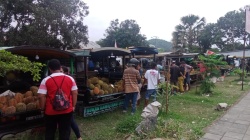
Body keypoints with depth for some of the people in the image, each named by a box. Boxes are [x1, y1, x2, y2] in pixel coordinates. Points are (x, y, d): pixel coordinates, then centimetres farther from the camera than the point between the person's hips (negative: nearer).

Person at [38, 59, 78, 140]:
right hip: (67, 111, 1)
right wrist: (73, 106, 10)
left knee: (50, 132, 20)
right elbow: (75, 93, 0)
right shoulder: (70, 78, -3)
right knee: (65, 132, 12)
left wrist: (42, 109, 3)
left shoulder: (46, 80, -8)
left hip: (50, 111, -1)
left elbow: (41, 96, -10)